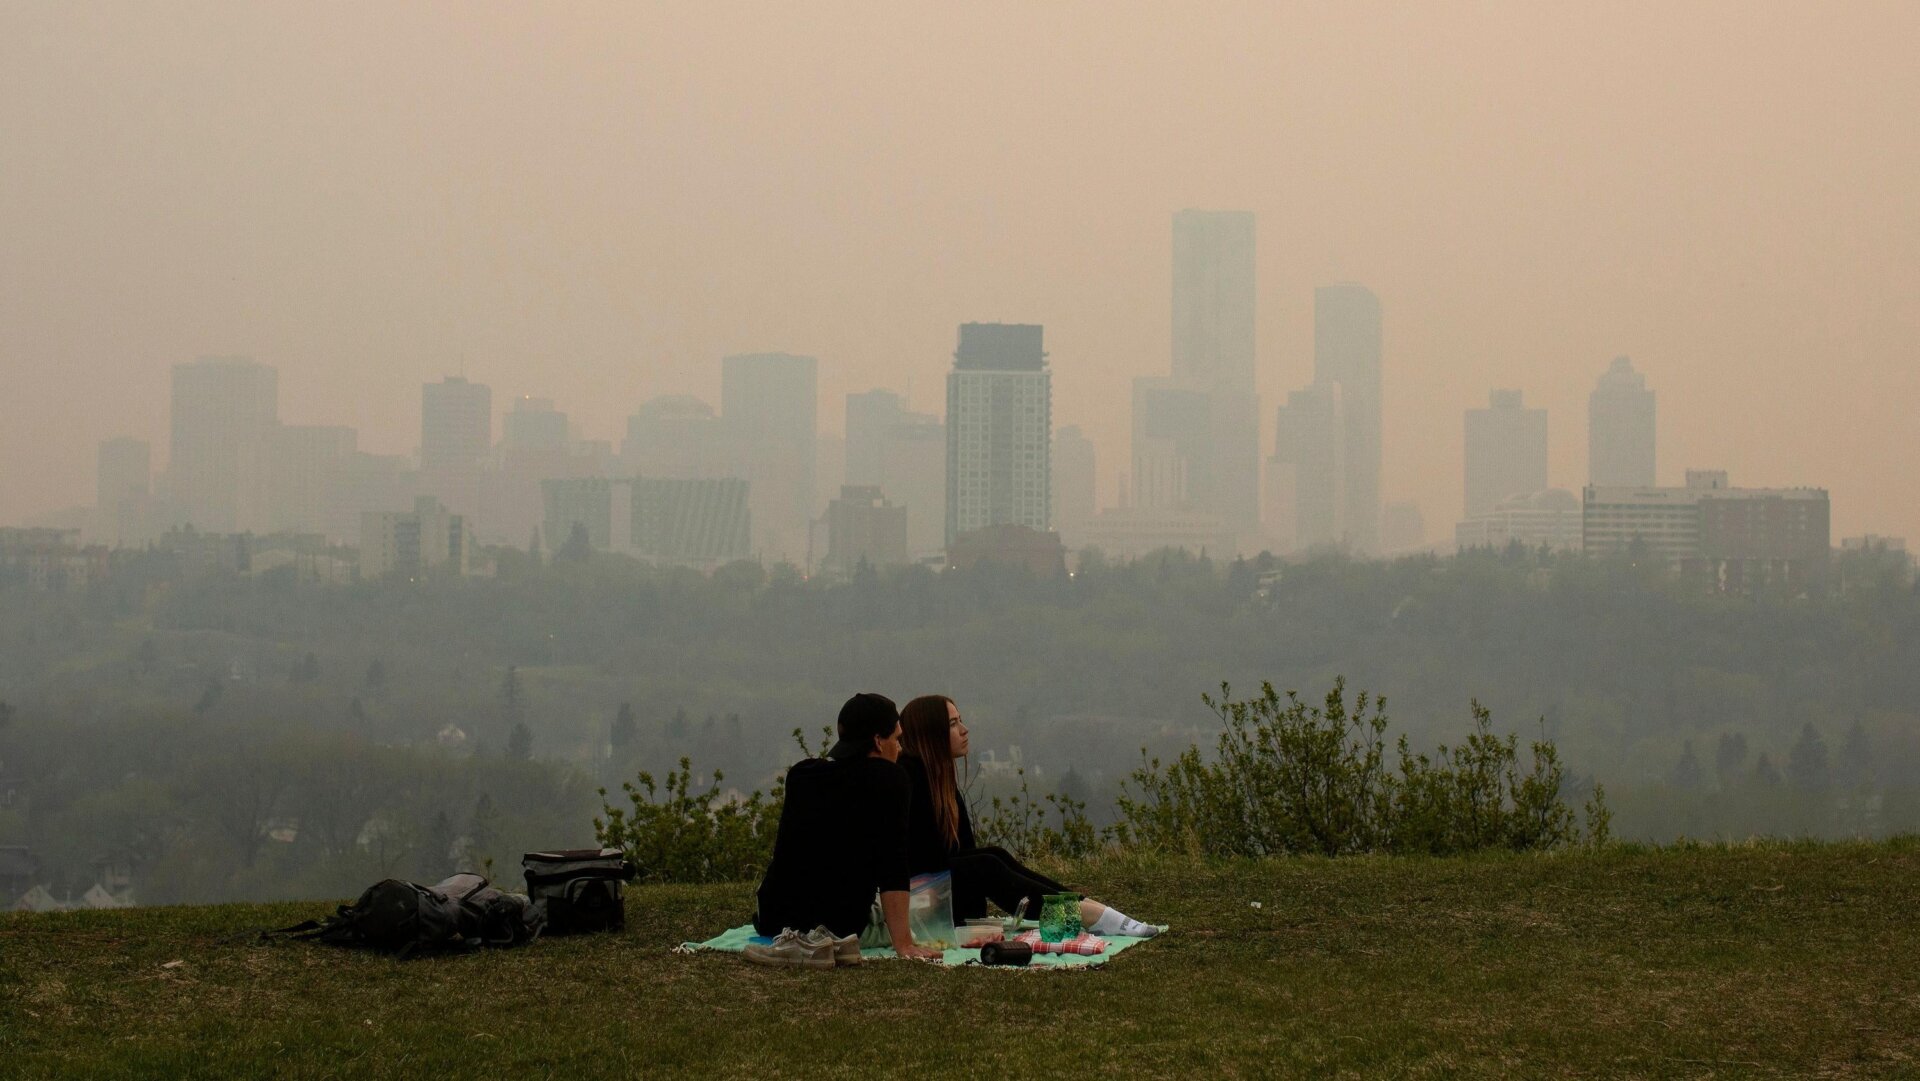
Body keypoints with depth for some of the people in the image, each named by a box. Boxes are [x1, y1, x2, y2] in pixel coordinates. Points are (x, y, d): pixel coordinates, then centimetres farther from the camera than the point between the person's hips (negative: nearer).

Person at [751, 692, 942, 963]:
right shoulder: (889, 779, -8)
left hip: (775, 917, 3)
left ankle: (793, 938, 7)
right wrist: (903, 944, -14)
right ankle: (833, 939, 0)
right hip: (840, 919, -3)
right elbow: (894, 869, -14)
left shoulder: (799, 773, 8)